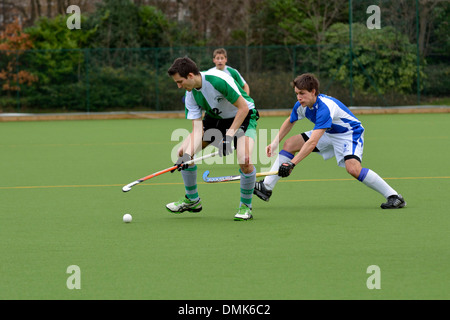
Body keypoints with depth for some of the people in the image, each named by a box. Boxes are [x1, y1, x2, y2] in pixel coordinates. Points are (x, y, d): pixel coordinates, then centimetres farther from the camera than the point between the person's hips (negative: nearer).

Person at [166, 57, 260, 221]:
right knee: (183, 151, -5)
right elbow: (197, 129, -14)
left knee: (244, 160, -30)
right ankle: (192, 200, 15)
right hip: (215, 118, 6)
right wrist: (187, 155, -29)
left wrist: (229, 136, -29)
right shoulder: (190, 96, -12)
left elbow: (243, 108, -27)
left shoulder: (218, 80, -33)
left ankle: (246, 206, -5)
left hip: (243, 117, -6)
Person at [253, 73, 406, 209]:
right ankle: (266, 188, 5)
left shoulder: (325, 107, -36)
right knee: (289, 145, -1)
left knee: (353, 168, -33)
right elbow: (289, 122, 14)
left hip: (350, 133, -8)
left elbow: (312, 143, -42)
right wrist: (275, 142, 4)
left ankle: (393, 196, -22)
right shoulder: (301, 105, -11)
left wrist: (291, 164, -44)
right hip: (328, 133, 8)